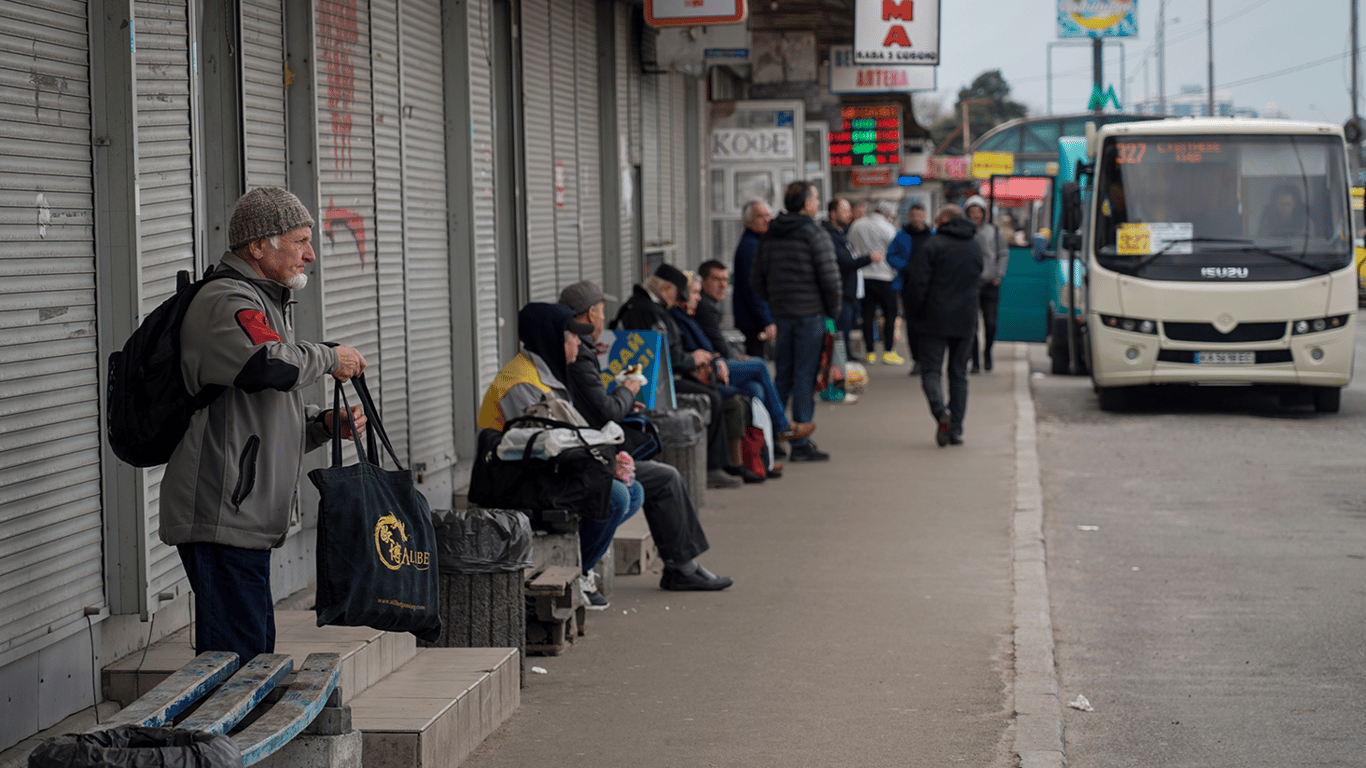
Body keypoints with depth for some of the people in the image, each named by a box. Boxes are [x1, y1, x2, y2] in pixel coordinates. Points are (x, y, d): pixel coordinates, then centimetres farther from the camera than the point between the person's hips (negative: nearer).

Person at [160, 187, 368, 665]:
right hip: (221, 517, -11)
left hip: (244, 517, 11)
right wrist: (330, 359, -13)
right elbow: (273, 366, -33)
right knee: (234, 658, -11)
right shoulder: (226, 303, -12)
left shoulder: (259, 303, 24)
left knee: (255, 654, 15)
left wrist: (325, 424, 10)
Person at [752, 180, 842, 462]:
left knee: (783, 376, 14)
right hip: (810, 313, -6)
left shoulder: (770, 236, 9)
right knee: (805, 376, -3)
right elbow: (829, 277, -14)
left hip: (782, 314, 6)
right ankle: (801, 444, -2)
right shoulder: (814, 235, -11)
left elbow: (757, 278, 11)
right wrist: (833, 310, -1)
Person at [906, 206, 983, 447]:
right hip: (965, 320, 5)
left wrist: (914, 309, 2)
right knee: (959, 374, 10)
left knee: (931, 370, -1)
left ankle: (940, 411, -27)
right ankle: (956, 429, 7)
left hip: (936, 320, -4)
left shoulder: (934, 245, -10)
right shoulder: (975, 247, 9)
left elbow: (917, 281, -13)